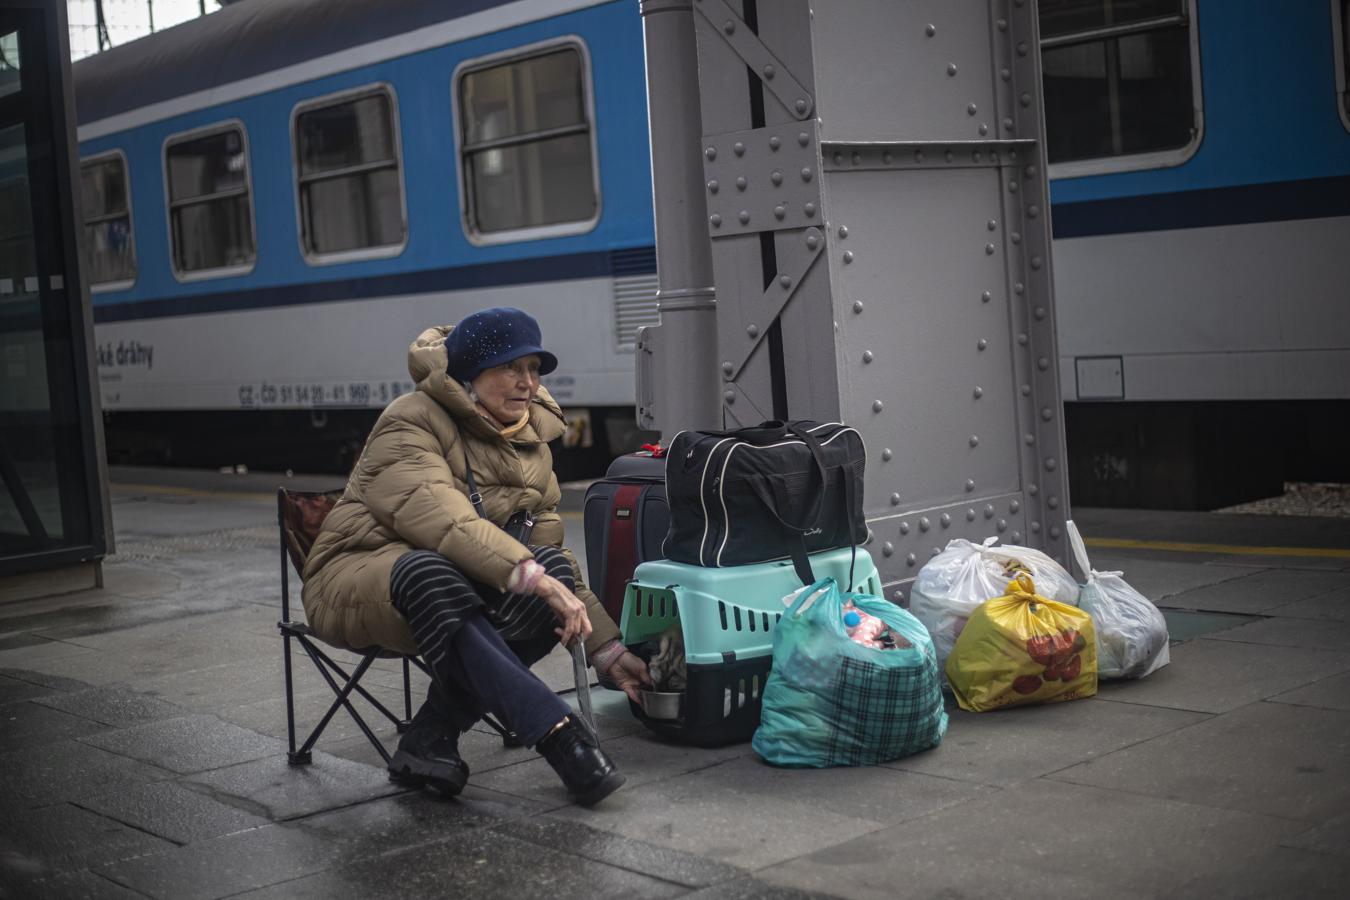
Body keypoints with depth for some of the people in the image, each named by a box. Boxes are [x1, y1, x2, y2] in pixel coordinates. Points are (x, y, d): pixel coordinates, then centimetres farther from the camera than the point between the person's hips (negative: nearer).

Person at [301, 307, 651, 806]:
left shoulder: (532, 448, 11)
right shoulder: (412, 420, -11)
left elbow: (550, 557, 13)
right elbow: (437, 517, -30)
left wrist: (606, 648, 5)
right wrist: (529, 574, -42)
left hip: (468, 588, 6)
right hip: (357, 581, -6)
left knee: (554, 568, -25)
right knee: (430, 576, -41)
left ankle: (431, 738, -24)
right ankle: (555, 732, -46)